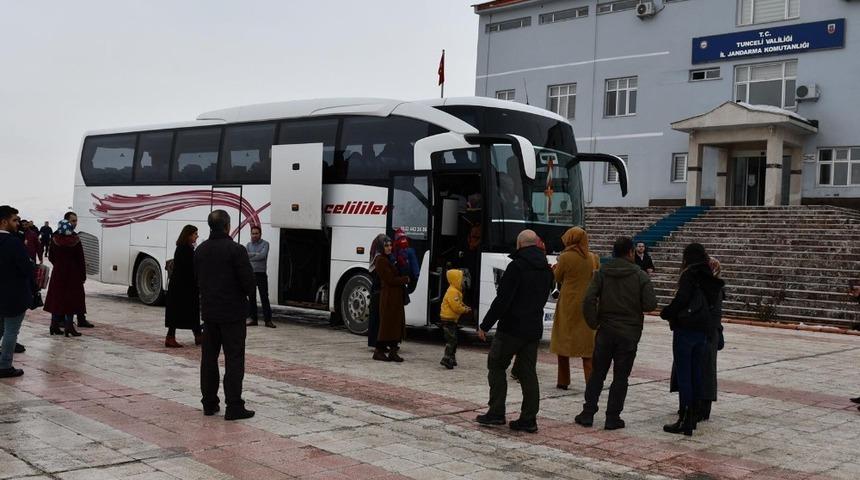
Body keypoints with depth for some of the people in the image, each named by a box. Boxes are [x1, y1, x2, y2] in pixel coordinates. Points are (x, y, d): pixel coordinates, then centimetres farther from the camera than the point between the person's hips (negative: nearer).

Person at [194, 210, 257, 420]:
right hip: (233, 312, -6)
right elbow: (248, 279, -16)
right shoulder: (236, 250, -16)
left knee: (208, 358, 13)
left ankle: (209, 403, 18)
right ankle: (234, 407, -5)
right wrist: (251, 293, 4)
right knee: (234, 360, -3)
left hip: (209, 311, 7)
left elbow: (197, 279, 13)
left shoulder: (201, 250, 6)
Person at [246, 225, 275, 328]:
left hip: (261, 274, -4)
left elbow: (263, 255, -17)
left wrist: (250, 257, -12)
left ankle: (268, 320, -3)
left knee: (264, 297, -4)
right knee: (252, 298, 6)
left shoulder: (265, 244, 0)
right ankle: (253, 319, 12)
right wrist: (256, 254, -16)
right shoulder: (249, 244, 13)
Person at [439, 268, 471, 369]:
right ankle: (446, 359, -17)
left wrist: (465, 307, 5)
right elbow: (456, 306, -25)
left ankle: (452, 358, 25)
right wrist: (465, 310, -11)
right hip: (448, 319, -11)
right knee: (451, 339, -14)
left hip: (452, 319, 11)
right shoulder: (452, 292, -19)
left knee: (453, 340, 17)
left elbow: (459, 303, 23)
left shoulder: (456, 291, 15)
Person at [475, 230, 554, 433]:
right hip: (534, 329, 7)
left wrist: (485, 325, -12)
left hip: (512, 328, -7)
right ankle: (529, 419, 8)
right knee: (528, 372, 9)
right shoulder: (547, 270, 10)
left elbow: (502, 300, -18)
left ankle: (496, 413, 5)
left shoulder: (517, 266, -15)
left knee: (496, 366, 7)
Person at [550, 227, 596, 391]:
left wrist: (555, 269, 21)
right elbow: (591, 278, 12)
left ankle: (563, 381, 13)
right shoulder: (589, 258, 2)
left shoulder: (566, 257, -11)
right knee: (587, 342, 7)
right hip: (586, 304, 4)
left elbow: (557, 278, 0)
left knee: (563, 339, 8)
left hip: (568, 304, -4)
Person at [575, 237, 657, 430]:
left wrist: (593, 322, -2)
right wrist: (635, 304, 10)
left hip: (605, 332, 2)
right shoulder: (640, 276, -6)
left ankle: (588, 413, 12)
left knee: (597, 374, 11)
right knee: (620, 377, 6)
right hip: (629, 334, -2)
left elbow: (589, 300, -11)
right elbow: (650, 304, -11)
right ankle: (613, 418, 6)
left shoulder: (602, 273, -1)